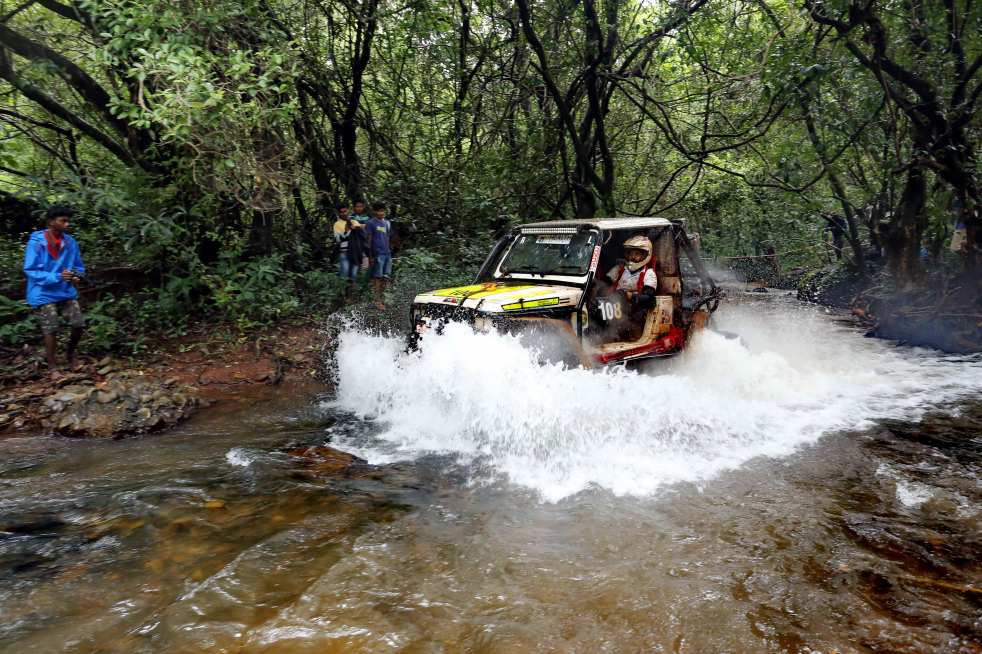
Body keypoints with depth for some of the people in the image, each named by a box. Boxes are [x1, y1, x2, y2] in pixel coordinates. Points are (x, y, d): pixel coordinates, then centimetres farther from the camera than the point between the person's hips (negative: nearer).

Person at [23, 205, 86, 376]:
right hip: (44, 293, -4)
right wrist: (57, 277, -24)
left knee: (79, 324, 0)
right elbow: (30, 270, -12)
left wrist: (77, 276, -10)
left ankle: (70, 353, 28)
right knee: (51, 330, -2)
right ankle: (52, 367, 13)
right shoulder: (36, 242, -12)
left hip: (67, 292, 4)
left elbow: (79, 266, 13)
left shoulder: (70, 242, 2)